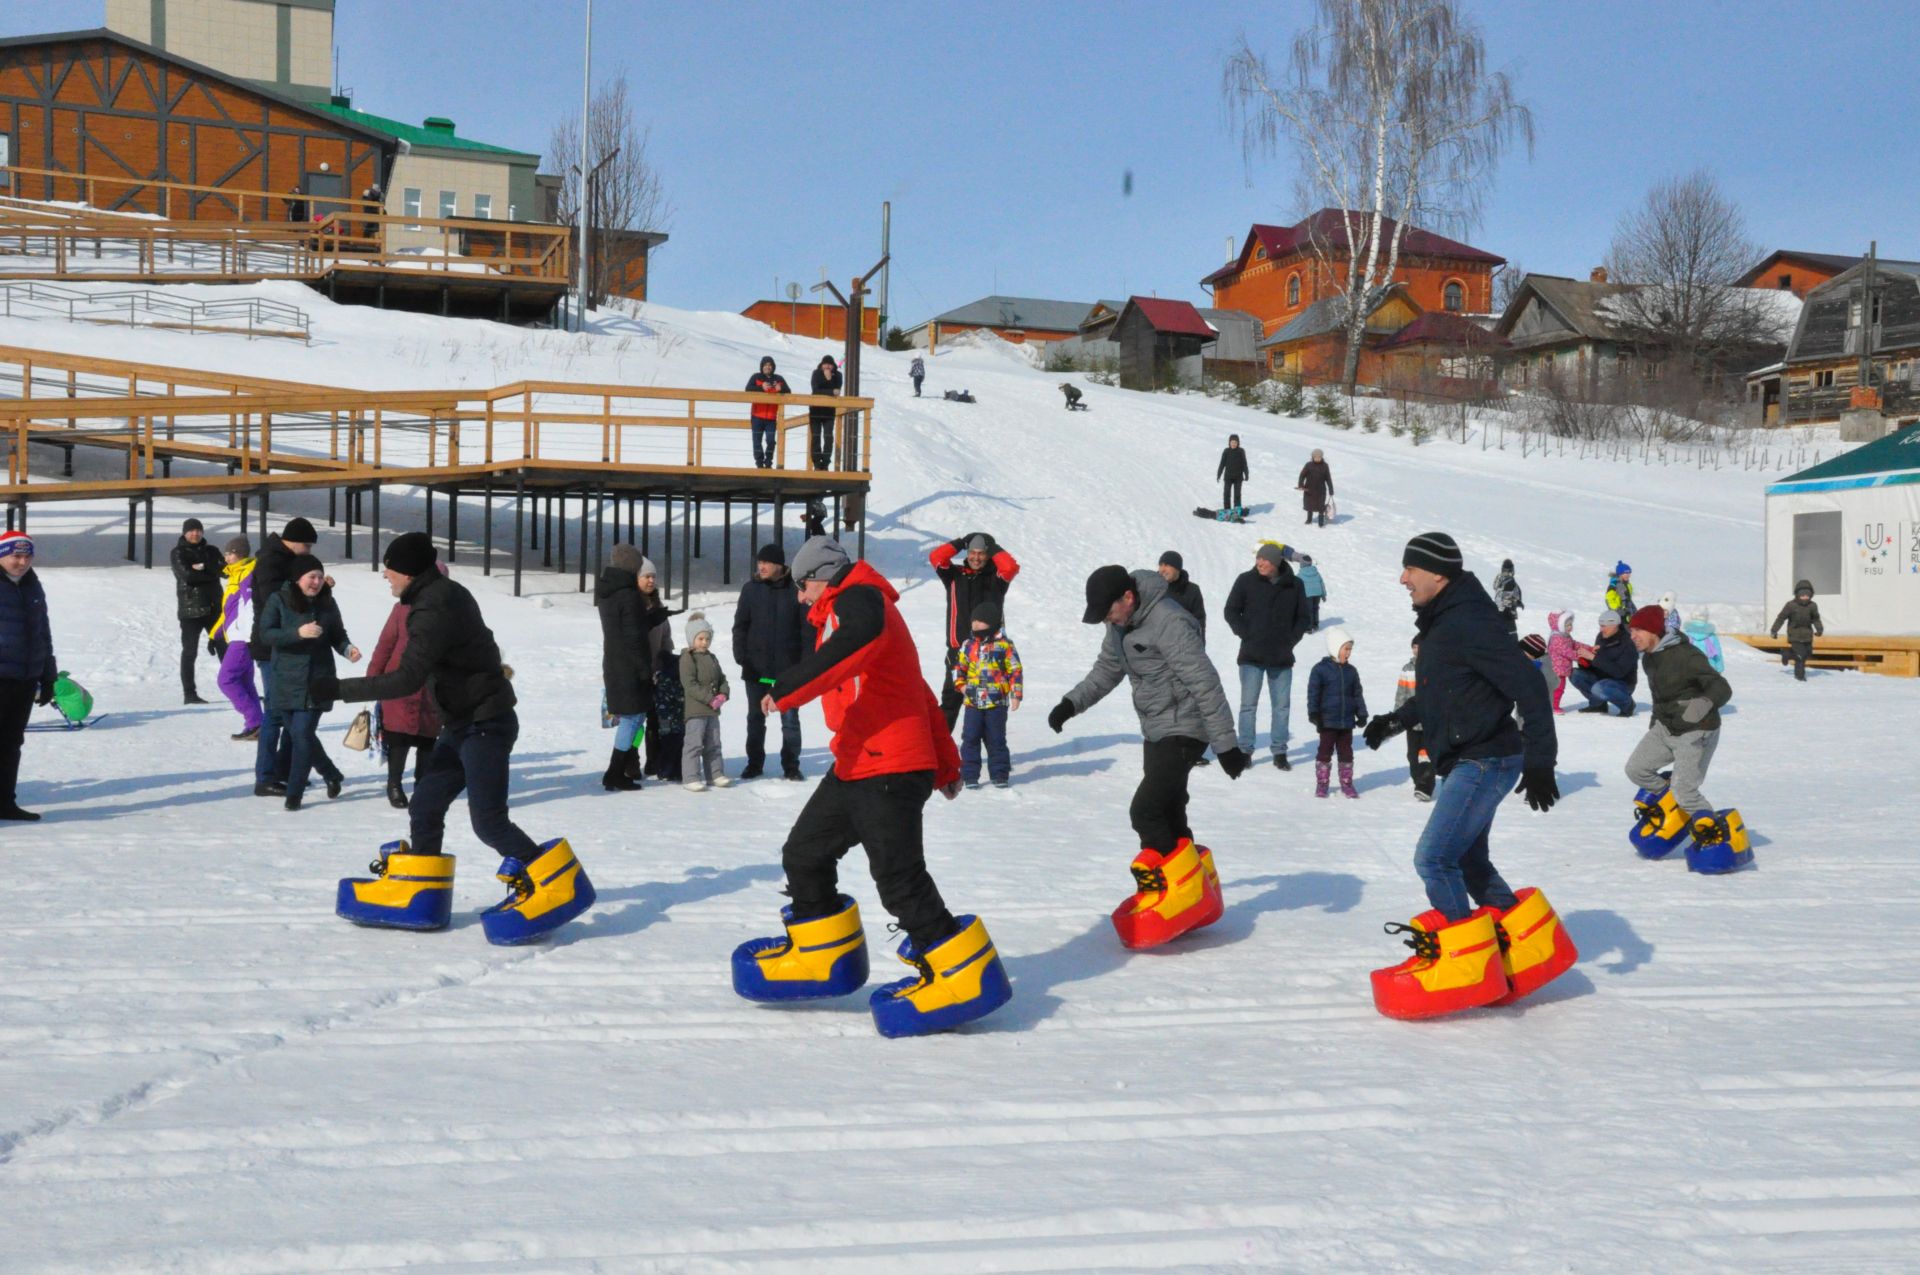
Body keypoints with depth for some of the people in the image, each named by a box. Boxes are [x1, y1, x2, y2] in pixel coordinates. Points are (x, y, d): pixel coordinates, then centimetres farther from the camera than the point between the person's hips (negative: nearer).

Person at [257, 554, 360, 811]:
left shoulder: (327, 603, 3)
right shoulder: (279, 601, -5)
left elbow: (337, 635, 12)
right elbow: (266, 634, -14)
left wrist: (347, 649, -10)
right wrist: (298, 632, -27)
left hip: (317, 682, 0)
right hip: (286, 681, 0)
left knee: (303, 734, -8)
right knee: (300, 734, 8)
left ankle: (294, 794, 1)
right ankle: (332, 775, 32)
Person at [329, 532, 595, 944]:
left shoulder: (435, 611, -23)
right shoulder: (445, 595, 9)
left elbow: (407, 679, -28)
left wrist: (340, 690, -24)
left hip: (484, 726, -10)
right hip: (462, 725, 10)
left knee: (489, 822, -12)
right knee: (424, 808, 9)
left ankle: (552, 885, -5)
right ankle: (416, 894, 18)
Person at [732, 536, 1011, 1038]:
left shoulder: (858, 600, -7)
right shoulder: (847, 612, 25)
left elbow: (857, 639, -35)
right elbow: (921, 694, 27)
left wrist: (789, 688, -40)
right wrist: (945, 764, 28)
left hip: (889, 771, -11)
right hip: (855, 767, 11)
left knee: (898, 876, -11)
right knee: (804, 854, 15)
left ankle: (958, 973, -6)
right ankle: (819, 955, 26)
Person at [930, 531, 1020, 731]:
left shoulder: (996, 578, 5)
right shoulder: (955, 575, 8)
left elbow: (1011, 567, -15)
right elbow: (936, 557, -5)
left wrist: (993, 548, -2)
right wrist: (960, 543, -1)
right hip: (958, 648, 1)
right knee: (951, 696, 4)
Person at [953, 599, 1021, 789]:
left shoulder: (1004, 645, -3)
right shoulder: (969, 645, 7)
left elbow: (1015, 670, -1)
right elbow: (958, 666, 17)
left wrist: (1015, 694, -6)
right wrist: (961, 685, 1)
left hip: (997, 702, -3)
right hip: (973, 702, 3)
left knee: (996, 739, 4)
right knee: (970, 738, 0)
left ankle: (1000, 774, 13)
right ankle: (969, 775, 6)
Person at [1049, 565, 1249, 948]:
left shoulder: (1168, 623, -24)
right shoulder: (1120, 625, 5)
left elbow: (1205, 685, -23)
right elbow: (1106, 671, 19)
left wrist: (1226, 744, -23)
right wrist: (1071, 704, 4)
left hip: (1183, 731, -9)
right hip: (1155, 730, 9)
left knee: (1146, 811, -16)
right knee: (1168, 815, 10)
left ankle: (1181, 887, -5)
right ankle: (1195, 896, 20)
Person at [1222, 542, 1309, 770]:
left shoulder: (1294, 585, 3)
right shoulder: (1246, 581, -2)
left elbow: (1302, 616, 12)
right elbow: (1230, 611, 3)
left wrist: (1291, 640, 1)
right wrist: (1245, 635, -6)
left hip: (1282, 657, 2)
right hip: (1252, 656, -2)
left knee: (1282, 706, 5)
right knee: (1249, 704, -1)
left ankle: (1280, 753, 12)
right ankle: (1245, 751, 6)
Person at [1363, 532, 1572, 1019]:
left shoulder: (1468, 622, -20)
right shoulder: (1441, 622, 12)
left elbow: (1528, 686, -24)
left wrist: (1539, 760, -27)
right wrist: (1396, 719, 24)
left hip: (1484, 762, -11)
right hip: (1464, 761, 11)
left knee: (1434, 859, -13)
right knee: (1469, 863, 17)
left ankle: (1459, 962, -6)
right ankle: (1529, 947, 26)